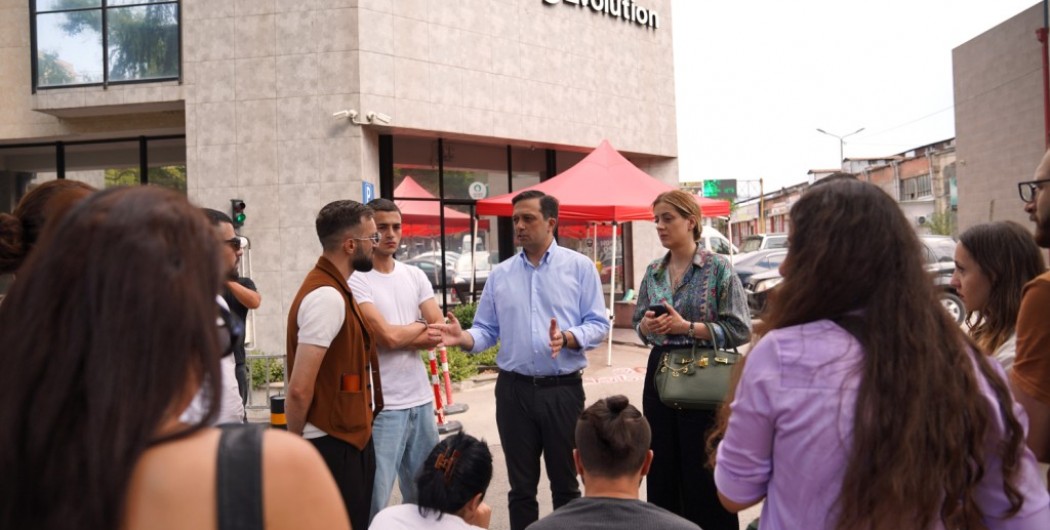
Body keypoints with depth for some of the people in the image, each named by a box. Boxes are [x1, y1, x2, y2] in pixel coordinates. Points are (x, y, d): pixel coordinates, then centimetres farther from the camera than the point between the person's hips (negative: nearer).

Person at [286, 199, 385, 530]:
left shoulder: (336, 290, 10)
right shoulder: (327, 296, -22)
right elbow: (300, 389, -24)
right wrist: (294, 445, -12)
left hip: (348, 437, 9)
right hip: (333, 445, -9)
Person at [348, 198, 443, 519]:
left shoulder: (415, 276, 10)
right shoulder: (356, 280, -9)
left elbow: (440, 333, 3)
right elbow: (388, 337, -18)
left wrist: (402, 336, -12)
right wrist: (419, 327, 0)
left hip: (421, 399, 6)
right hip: (382, 404, -6)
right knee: (374, 499, 0)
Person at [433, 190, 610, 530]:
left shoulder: (580, 266, -1)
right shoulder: (500, 274, 8)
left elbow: (598, 324, -5)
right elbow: (487, 330, 6)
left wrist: (568, 338, -23)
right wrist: (464, 338, -15)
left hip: (563, 388, -2)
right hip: (513, 390, 2)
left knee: (565, 483, 11)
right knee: (521, 486, 13)